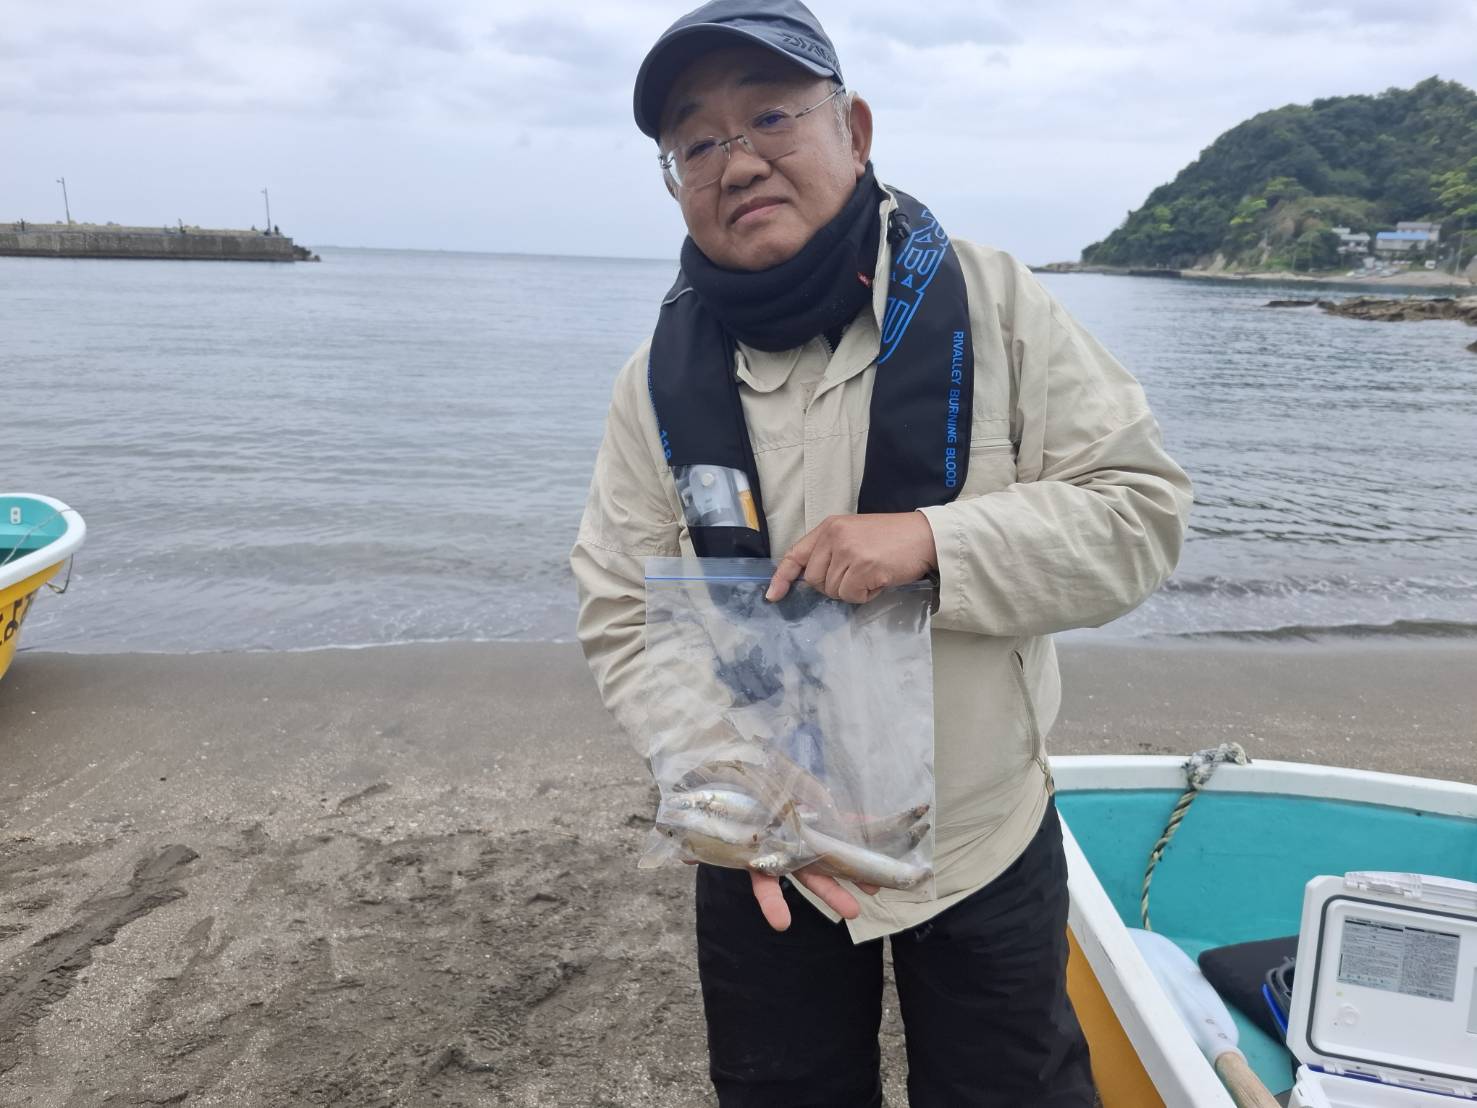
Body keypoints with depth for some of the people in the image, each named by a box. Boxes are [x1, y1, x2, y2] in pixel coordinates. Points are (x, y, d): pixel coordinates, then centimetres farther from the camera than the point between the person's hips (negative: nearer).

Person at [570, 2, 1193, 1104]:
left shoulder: (988, 301, -12)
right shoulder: (663, 379, -8)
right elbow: (625, 621, -6)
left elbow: (1143, 511, -13)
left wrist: (932, 539, -28)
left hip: (989, 837, -1)